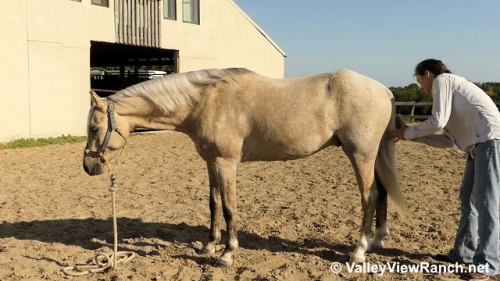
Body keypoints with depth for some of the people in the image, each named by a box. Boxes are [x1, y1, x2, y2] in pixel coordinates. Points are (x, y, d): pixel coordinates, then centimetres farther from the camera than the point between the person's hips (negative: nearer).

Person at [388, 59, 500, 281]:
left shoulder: (442, 80, -1)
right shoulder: (448, 87, 25)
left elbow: (437, 122, -13)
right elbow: (448, 139, 19)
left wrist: (408, 133, 1)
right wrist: (416, 136, 15)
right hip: (478, 144, 10)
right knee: (467, 198, 13)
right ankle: (463, 253, 22)